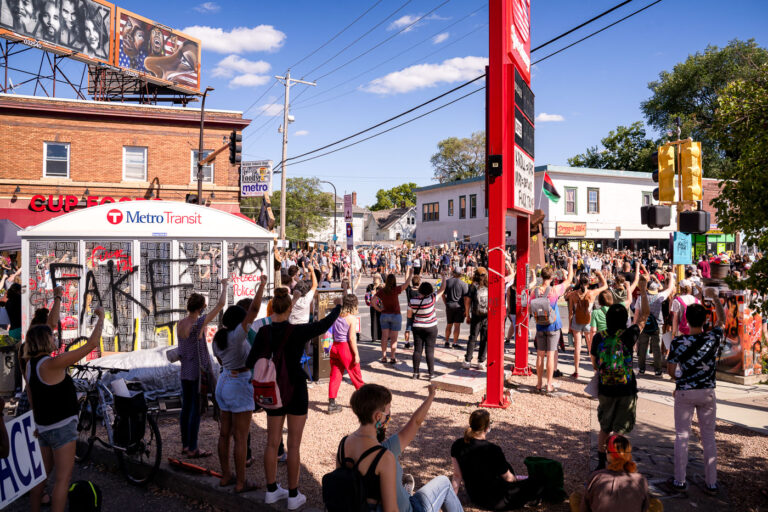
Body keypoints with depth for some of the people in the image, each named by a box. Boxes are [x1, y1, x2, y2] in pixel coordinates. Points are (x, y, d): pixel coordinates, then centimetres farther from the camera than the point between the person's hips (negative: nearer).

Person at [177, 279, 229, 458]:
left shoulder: (180, 324, 2)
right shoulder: (199, 323, -19)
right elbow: (220, 304, -16)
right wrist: (224, 285, -4)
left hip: (185, 370, 8)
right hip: (198, 371, -8)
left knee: (186, 407, 14)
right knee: (197, 409, 0)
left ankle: (185, 445, 24)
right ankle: (193, 449, 7)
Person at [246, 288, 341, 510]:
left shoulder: (264, 332, -9)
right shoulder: (298, 331, -19)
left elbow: (250, 362, -8)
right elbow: (325, 324, -5)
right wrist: (338, 307, 12)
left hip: (274, 390, 4)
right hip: (296, 391, -4)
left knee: (273, 441, 15)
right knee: (294, 444, 5)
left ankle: (272, 490, 27)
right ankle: (293, 496, 13)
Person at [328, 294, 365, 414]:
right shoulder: (352, 318, -11)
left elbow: (333, 335, 10)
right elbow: (352, 338, -15)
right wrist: (356, 354, -12)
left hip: (335, 347, 5)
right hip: (346, 348, -5)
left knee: (335, 376, 7)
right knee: (356, 375, 10)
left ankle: (332, 403, 6)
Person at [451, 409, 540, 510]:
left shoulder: (457, 445, -12)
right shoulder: (493, 450, -28)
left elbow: (457, 476, -6)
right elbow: (508, 478, -11)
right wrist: (517, 478, 10)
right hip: (494, 502, -6)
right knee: (534, 484, 11)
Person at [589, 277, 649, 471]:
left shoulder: (598, 338, -5)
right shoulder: (628, 336, -11)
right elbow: (645, 314, -1)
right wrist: (643, 289, 4)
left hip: (605, 389, 2)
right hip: (626, 390, -2)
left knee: (604, 428, 18)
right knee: (619, 430, 7)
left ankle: (601, 462, 25)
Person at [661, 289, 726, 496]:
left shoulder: (678, 343, -14)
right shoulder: (714, 338, -8)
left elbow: (671, 370, -9)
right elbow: (722, 319, 12)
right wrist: (714, 297, 21)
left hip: (684, 393, -2)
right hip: (707, 393, 2)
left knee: (682, 436, 7)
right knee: (709, 437, 12)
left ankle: (679, 481, 13)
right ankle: (711, 483, 19)